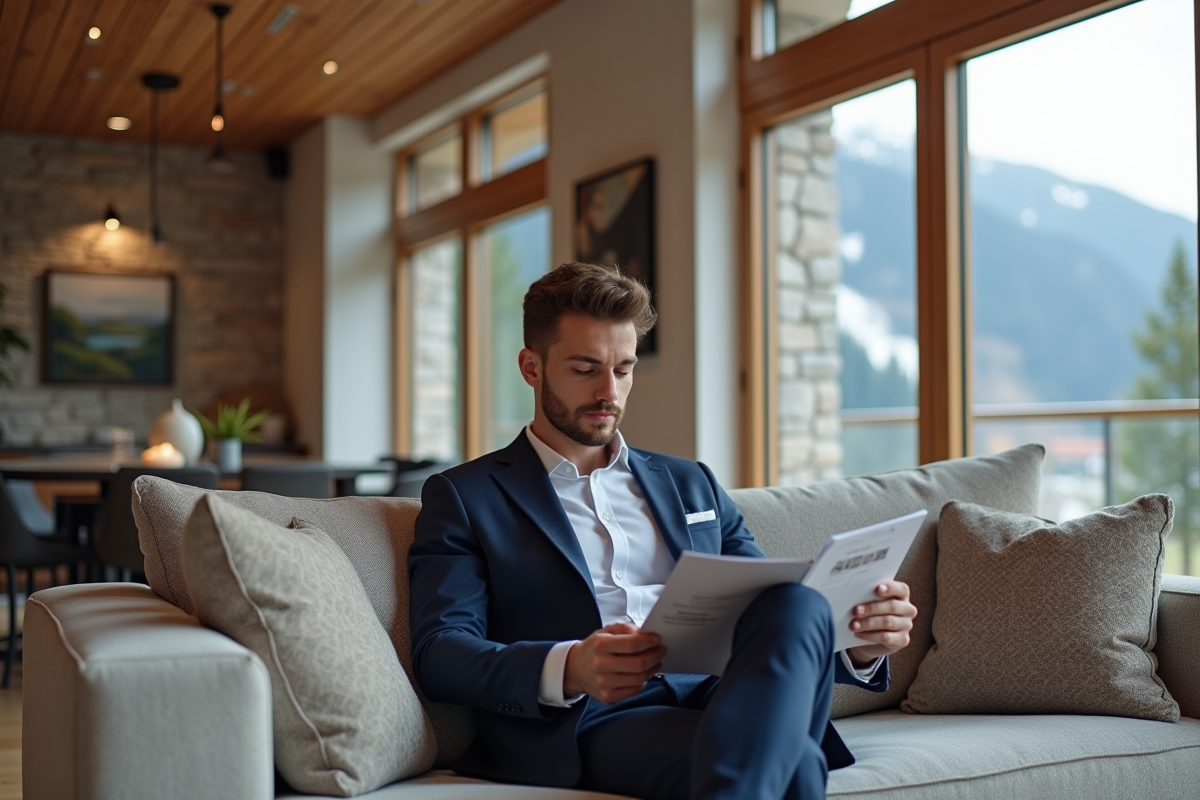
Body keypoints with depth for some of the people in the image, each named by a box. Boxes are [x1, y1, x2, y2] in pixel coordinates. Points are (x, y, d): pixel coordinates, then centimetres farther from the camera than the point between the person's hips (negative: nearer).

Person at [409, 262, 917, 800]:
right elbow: (438, 653, -1)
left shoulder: (691, 485, 26)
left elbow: (777, 624, 22)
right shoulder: (463, 497, 12)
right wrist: (567, 670, -22)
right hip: (591, 721, -6)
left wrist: (859, 645, -3)